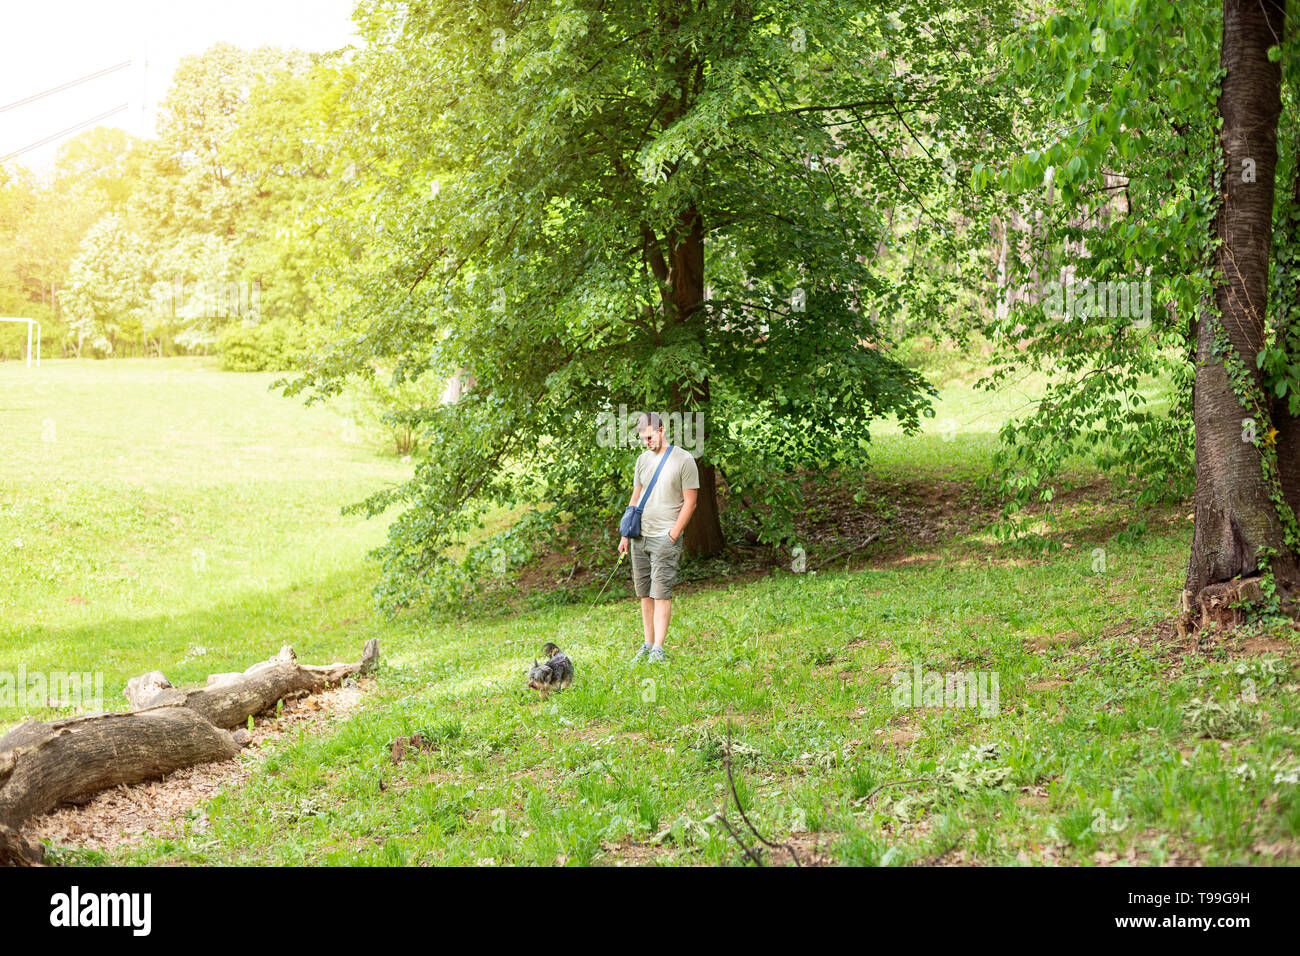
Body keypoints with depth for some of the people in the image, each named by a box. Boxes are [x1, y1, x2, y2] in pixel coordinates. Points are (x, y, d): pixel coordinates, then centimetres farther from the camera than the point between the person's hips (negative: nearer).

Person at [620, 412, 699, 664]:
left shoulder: (684, 460, -5)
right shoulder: (643, 459, 14)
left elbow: (690, 503, -5)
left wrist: (672, 536, -11)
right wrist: (626, 534, 12)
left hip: (665, 537, -6)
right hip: (639, 537, 6)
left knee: (661, 593, -10)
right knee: (644, 594, 6)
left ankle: (658, 649, -10)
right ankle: (647, 645, 12)